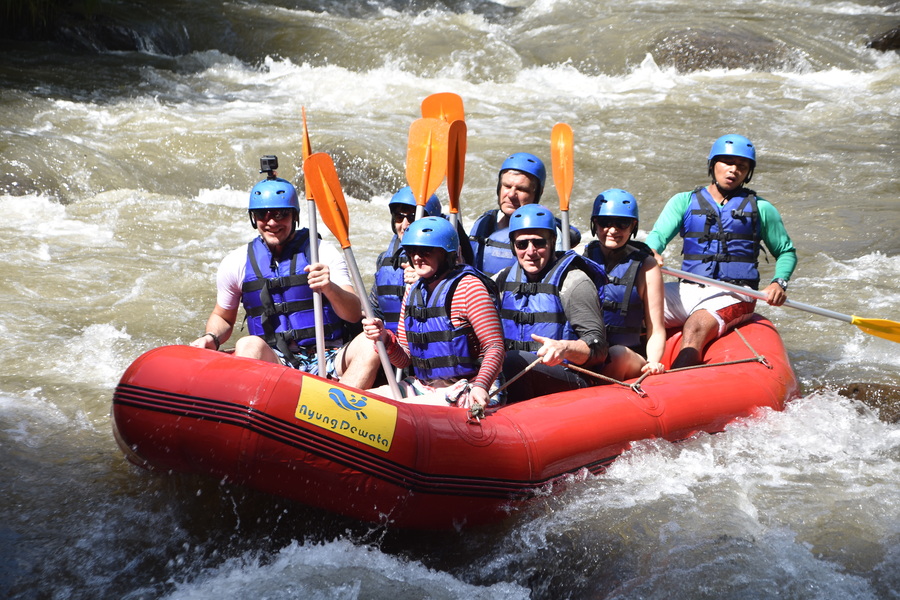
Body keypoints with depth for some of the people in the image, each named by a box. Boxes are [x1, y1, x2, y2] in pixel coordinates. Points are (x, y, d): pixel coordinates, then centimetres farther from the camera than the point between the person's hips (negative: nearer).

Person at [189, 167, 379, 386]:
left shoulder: (324, 253, 3)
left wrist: (329, 288, -26)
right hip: (274, 364, 1)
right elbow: (222, 318, 23)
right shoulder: (236, 263, 8)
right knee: (249, 346, -31)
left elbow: (355, 315, -6)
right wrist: (211, 338, 0)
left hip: (327, 364, 0)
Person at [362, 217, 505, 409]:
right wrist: (386, 339, -10)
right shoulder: (413, 293, 11)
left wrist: (480, 386, -30)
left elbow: (495, 347, -14)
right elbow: (405, 360, 11)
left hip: (464, 391, -7)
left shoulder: (469, 286, -10)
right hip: (423, 388, 7)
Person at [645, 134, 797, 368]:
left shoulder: (760, 209, 14)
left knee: (695, 327, -34)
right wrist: (652, 253, -25)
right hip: (687, 290, 3)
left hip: (733, 296, -3)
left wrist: (779, 283, -2)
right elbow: (658, 235, 0)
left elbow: (787, 252, 20)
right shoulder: (685, 201, 15)